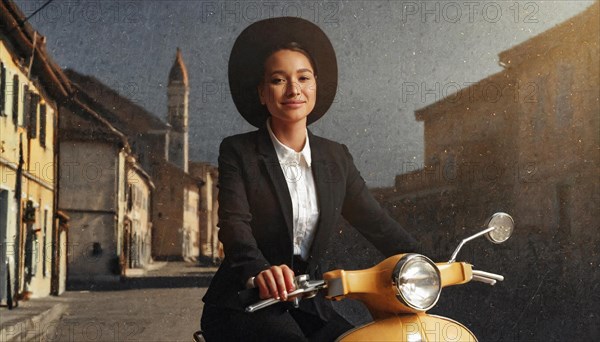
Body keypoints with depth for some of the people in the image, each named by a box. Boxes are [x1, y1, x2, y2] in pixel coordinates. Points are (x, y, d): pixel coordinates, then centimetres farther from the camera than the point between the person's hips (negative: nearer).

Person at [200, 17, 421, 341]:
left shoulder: (336, 157, 10)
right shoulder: (238, 152, -3)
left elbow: (376, 222, 7)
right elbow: (234, 225, -17)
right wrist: (259, 271, -38)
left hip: (308, 304, 5)